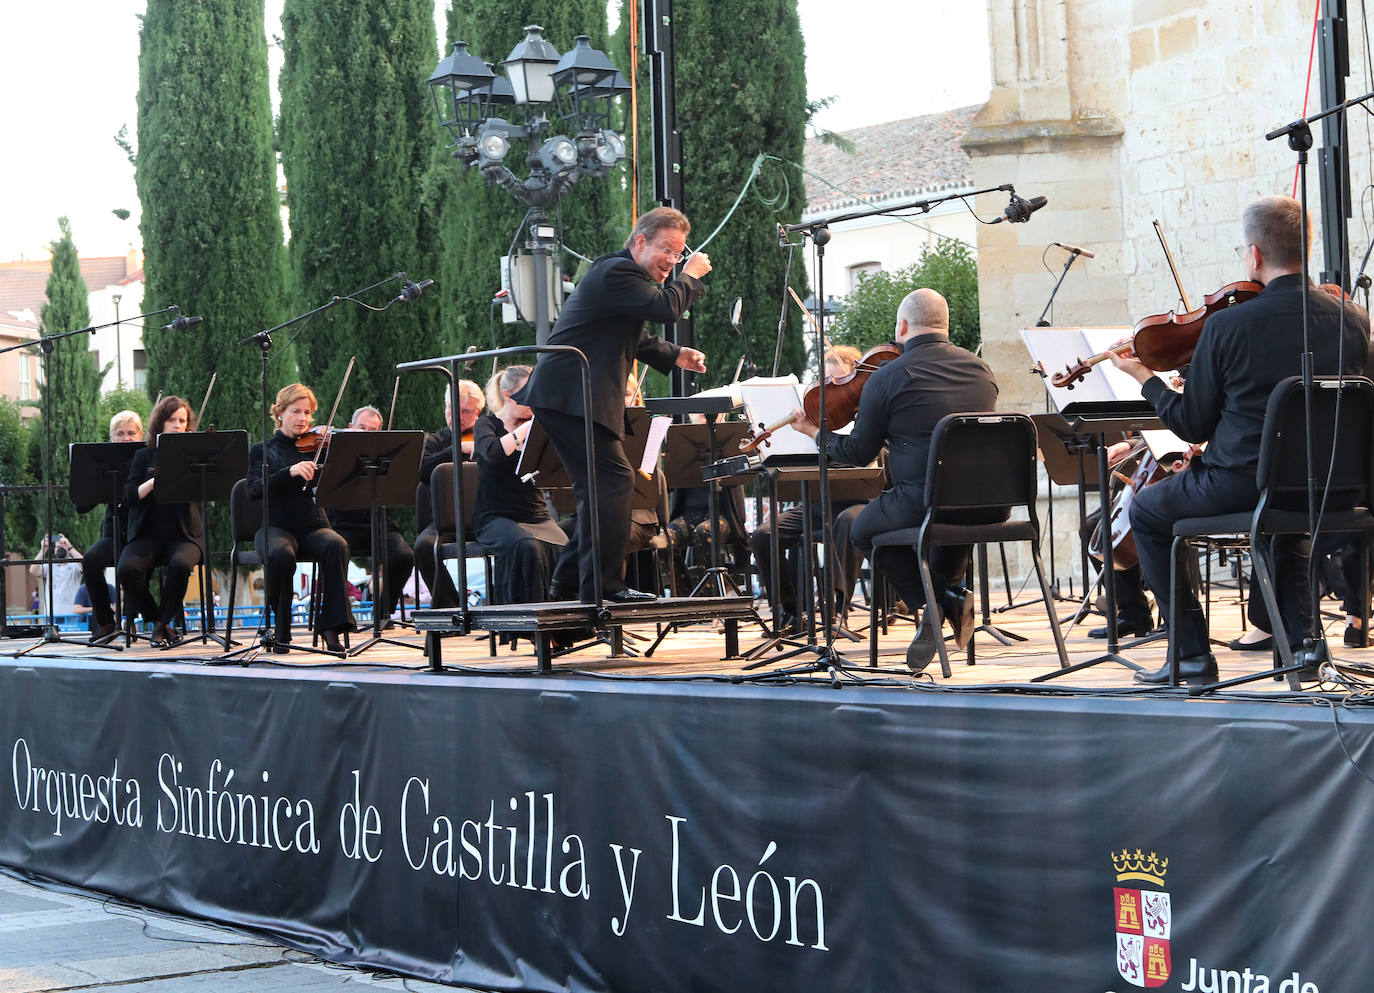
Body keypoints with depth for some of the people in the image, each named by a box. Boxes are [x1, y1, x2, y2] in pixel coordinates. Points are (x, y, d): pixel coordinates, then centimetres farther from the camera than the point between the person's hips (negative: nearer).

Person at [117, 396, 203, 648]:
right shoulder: (144, 456, 12)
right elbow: (129, 497, 0)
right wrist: (157, 480, -15)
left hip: (183, 534, -1)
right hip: (148, 534, 1)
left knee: (180, 564, -35)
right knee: (126, 569, -29)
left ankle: (162, 624, -12)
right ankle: (159, 622, -7)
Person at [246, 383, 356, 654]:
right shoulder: (263, 450, 10)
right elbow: (254, 490, -8)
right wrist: (290, 471, -20)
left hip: (313, 526, 1)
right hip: (276, 527, -1)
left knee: (336, 545, -33)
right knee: (281, 553, -36)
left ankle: (331, 627, -30)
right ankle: (281, 632, -18)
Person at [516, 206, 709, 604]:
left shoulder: (621, 272, 23)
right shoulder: (618, 272, -12)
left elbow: (636, 339, 32)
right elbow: (665, 308, -23)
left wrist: (674, 355, 18)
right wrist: (690, 276, -5)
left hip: (565, 396, 11)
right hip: (570, 396, -11)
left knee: (599, 488, 14)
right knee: (614, 480, -15)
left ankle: (568, 582, 19)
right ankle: (603, 586, -15)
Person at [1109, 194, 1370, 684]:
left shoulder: (1226, 325, -16)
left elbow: (1194, 426, -7)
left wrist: (1145, 378, 8)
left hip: (1240, 484, -5)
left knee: (1147, 511, 22)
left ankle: (1191, 652, 16)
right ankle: (1299, 641, 28)